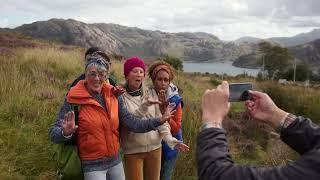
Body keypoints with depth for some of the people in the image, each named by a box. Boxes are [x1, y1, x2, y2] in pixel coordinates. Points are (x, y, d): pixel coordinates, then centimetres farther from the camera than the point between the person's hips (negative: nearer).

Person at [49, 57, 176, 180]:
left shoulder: (113, 97, -1)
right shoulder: (74, 100, -14)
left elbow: (132, 123, -1)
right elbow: (53, 133, -13)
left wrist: (160, 120, -8)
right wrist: (65, 133, -36)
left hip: (116, 161, 4)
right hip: (92, 166, -4)